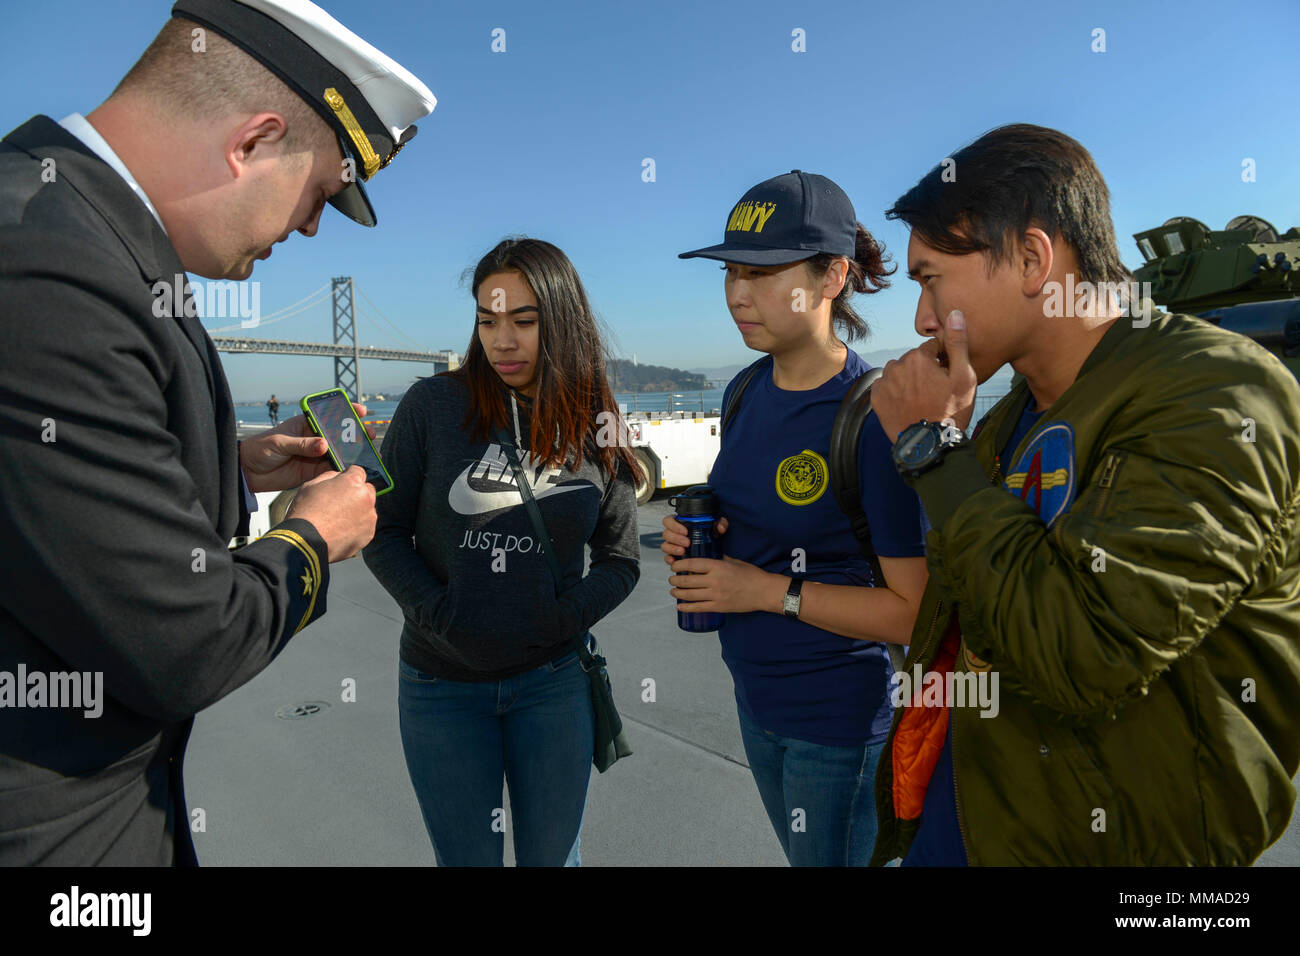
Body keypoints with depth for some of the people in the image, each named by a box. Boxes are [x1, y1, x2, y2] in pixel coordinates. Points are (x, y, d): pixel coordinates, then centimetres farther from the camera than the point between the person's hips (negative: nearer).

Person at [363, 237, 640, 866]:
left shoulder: (596, 432, -3)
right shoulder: (432, 406, -8)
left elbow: (620, 559, 3)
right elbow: (384, 532, -4)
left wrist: (564, 618, -11)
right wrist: (441, 616, -14)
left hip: (553, 680, 1)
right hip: (442, 684, -1)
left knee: (553, 855, 16)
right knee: (467, 859, 13)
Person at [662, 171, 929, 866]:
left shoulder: (874, 416, -23)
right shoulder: (745, 392, 0)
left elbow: (916, 612, -22)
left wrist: (770, 591, -22)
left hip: (838, 714, -7)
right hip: (756, 696, 8)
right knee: (800, 858, 28)